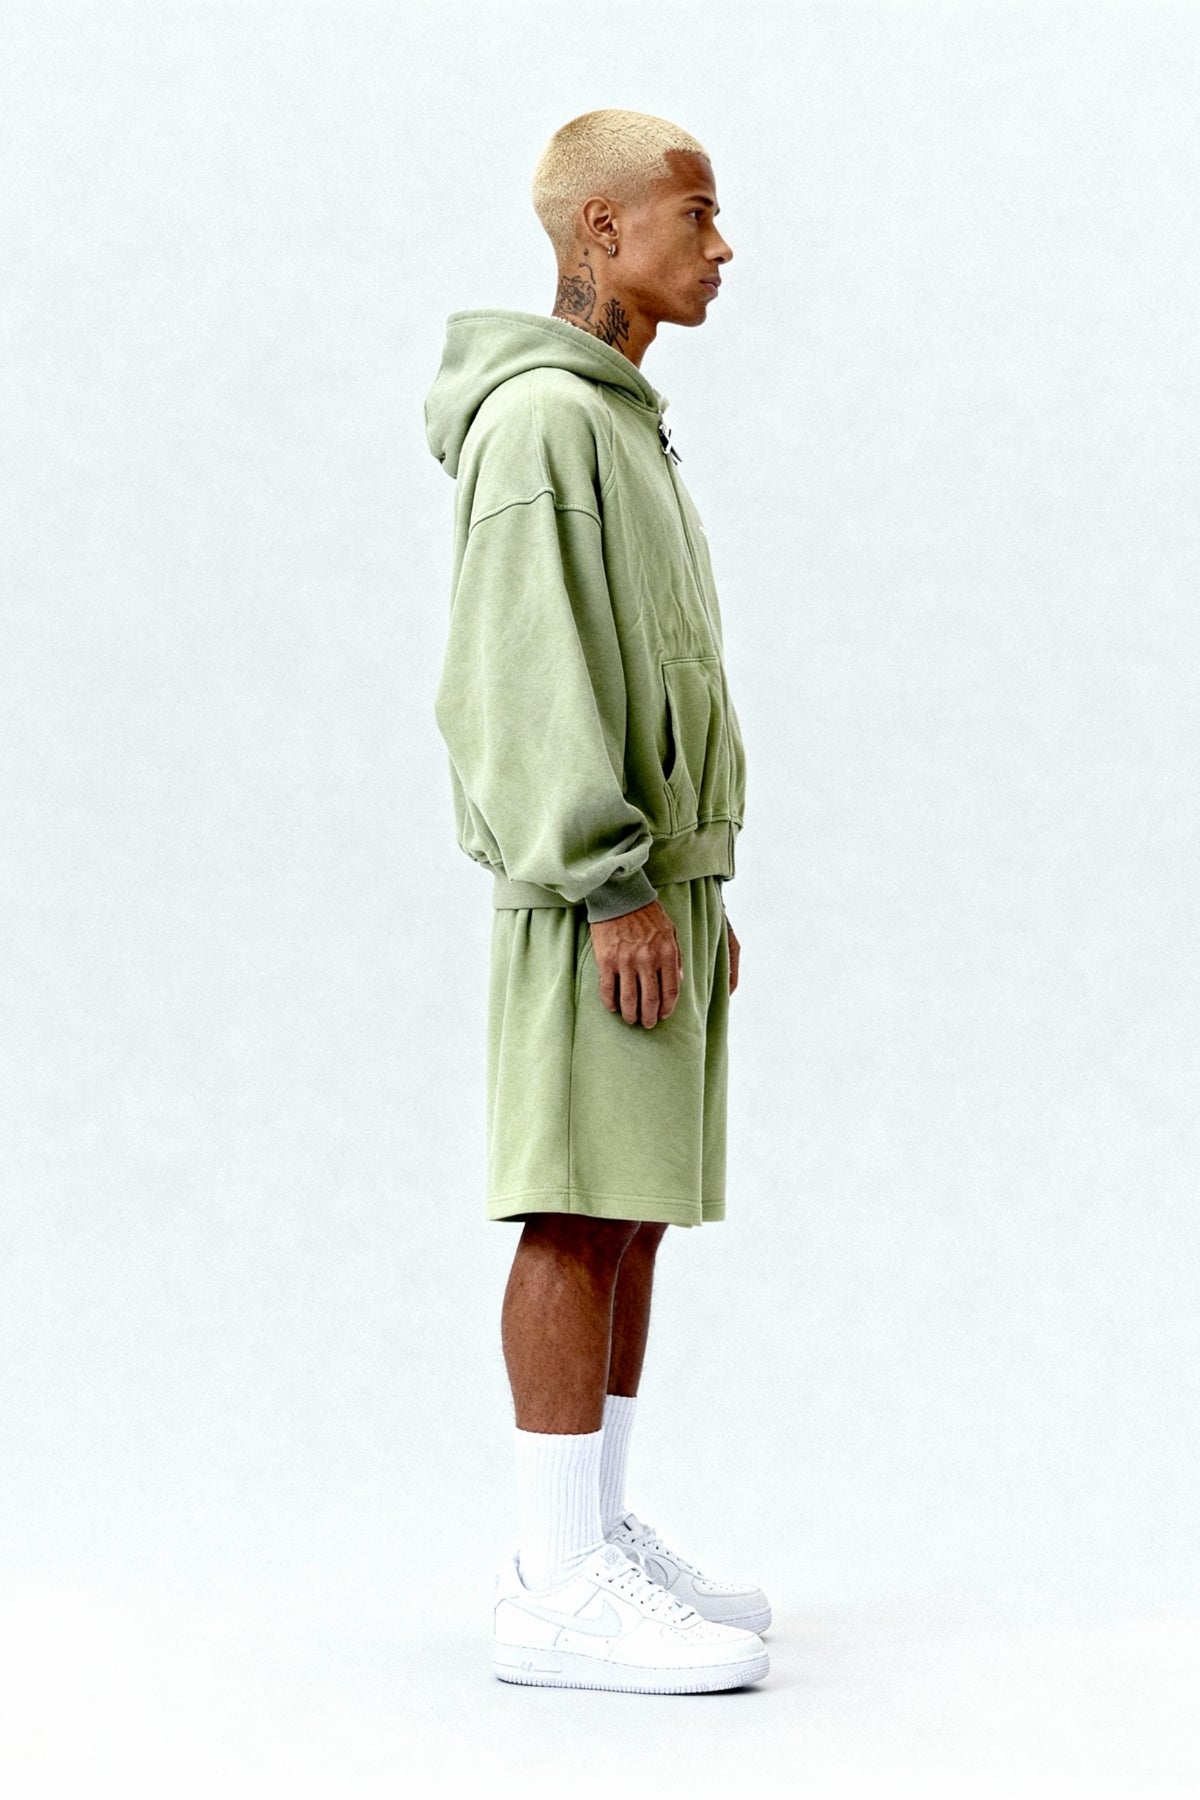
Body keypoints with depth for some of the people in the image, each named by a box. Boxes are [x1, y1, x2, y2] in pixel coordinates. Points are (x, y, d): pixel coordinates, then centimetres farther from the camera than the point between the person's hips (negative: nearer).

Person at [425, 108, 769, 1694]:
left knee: (635, 1208, 10)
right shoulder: (539, 416, -11)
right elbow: (523, 673, -18)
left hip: (660, 877, 10)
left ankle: (601, 1541, 17)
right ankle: (560, 1589, -6)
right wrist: (614, 883, -21)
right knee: (581, 1211, -9)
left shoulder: (628, 428, 20)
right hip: (594, 893, -10)